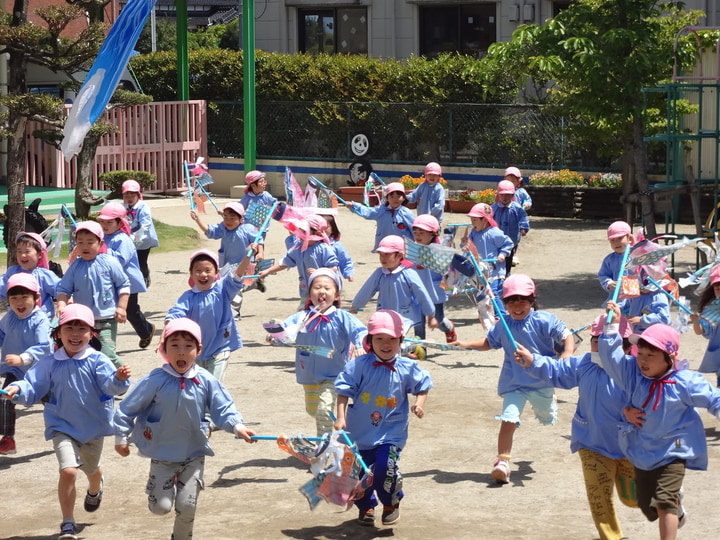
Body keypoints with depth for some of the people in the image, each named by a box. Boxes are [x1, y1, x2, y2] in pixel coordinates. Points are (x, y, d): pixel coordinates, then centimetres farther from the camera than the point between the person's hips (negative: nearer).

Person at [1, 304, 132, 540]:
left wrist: (119, 379, -48)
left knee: (91, 468, 25)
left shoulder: (97, 361, -15)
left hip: (93, 426, 1)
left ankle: (95, 489, 64)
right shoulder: (50, 364, -10)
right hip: (63, 427, -1)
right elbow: (33, 387, -8)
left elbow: (110, 386, -26)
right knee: (68, 470, -20)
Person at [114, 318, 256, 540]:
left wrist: (237, 426, -25)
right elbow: (128, 408, -7)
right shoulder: (155, 381, -16)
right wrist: (122, 438, -4)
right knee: (161, 506, -2)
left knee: (187, 506, 2)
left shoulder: (206, 381, -10)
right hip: (163, 454, -1)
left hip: (194, 454, 2)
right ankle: (162, 487, 33)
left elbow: (223, 409, -6)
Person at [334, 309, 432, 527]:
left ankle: (391, 503, 13)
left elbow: (422, 386, 10)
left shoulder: (407, 368, -5)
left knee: (385, 468, -18)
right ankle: (366, 507, 38)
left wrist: (419, 403, -8)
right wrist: (341, 417, -15)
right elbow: (344, 391, -7)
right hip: (360, 431, 1)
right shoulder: (359, 366, -10)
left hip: (391, 433, -1)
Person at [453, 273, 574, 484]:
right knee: (508, 420, -18)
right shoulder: (503, 325, -2)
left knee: (547, 418, 25)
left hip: (542, 381, -1)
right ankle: (503, 462, -14)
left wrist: (567, 354, -34)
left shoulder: (544, 320, -15)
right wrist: (466, 344, 3)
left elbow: (567, 336, -16)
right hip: (514, 383, 1)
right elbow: (489, 342, 14)